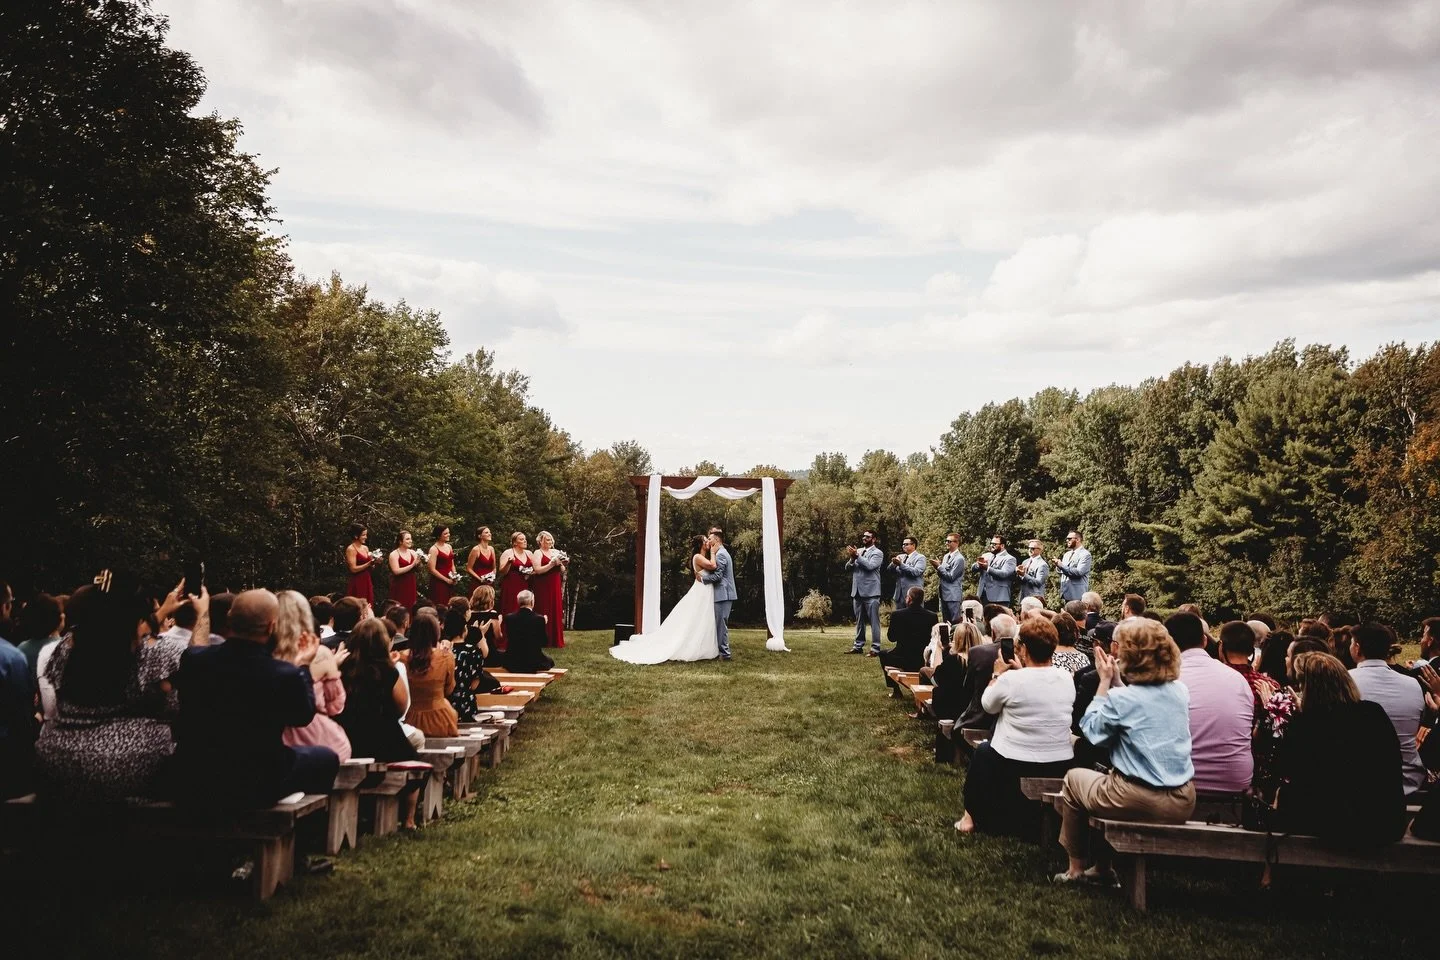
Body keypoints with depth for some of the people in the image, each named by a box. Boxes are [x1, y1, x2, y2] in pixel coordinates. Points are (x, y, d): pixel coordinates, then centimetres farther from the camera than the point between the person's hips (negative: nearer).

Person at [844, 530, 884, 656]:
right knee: (859, 621, 13)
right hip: (857, 591, 6)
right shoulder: (858, 551, 14)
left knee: (873, 621, -5)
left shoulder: (877, 553, -3)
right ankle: (858, 646, 21)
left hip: (871, 592, -6)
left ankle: (875, 648, -4)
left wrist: (857, 556, -19)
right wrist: (852, 558, -10)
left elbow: (870, 566, -20)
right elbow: (847, 567, 8)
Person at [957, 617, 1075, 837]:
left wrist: (998, 674, 12)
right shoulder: (1067, 679, -5)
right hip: (1060, 770, 5)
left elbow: (988, 705, 0)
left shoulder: (1010, 679, -19)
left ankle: (971, 817, 33)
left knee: (982, 751, 28)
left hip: (1013, 769, -4)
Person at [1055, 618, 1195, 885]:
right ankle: (1102, 867, 39)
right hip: (1184, 803, 6)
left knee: (1074, 778, 22)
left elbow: (1090, 727, -1)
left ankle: (1076, 868, 29)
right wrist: (1116, 682, 10)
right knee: (1112, 775, 34)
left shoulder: (1122, 698, -17)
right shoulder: (1180, 690, 2)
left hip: (1143, 803, -6)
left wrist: (1105, 681, 0)